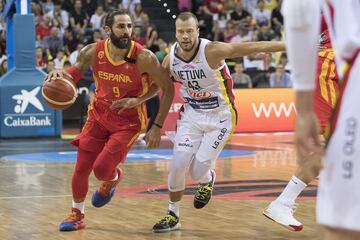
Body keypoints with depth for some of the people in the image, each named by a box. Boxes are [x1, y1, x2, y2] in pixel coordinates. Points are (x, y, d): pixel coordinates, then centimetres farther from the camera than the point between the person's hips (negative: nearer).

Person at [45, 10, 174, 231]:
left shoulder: (144, 58, -25)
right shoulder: (93, 52, -15)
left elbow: (167, 88, -15)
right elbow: (78, 68, 4)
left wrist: (157, 126, -16)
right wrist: (61, 74, -20)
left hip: (129, 122, -3)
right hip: (99, 115, 4)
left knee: (102, 168, -13)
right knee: (81, 168, 4)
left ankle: (112, 179, 26)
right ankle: (77, 215, 27)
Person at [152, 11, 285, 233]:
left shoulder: (212, 51, -24)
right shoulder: (170, 59, -8)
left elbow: (253, 47, -28)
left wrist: (289, 46, -32)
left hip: (220, 117, -4)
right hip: (192, 115, 4)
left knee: (198, 171, -8)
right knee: (178, 165, -7)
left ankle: (208, 180, 31)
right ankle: (173, 216, 13)